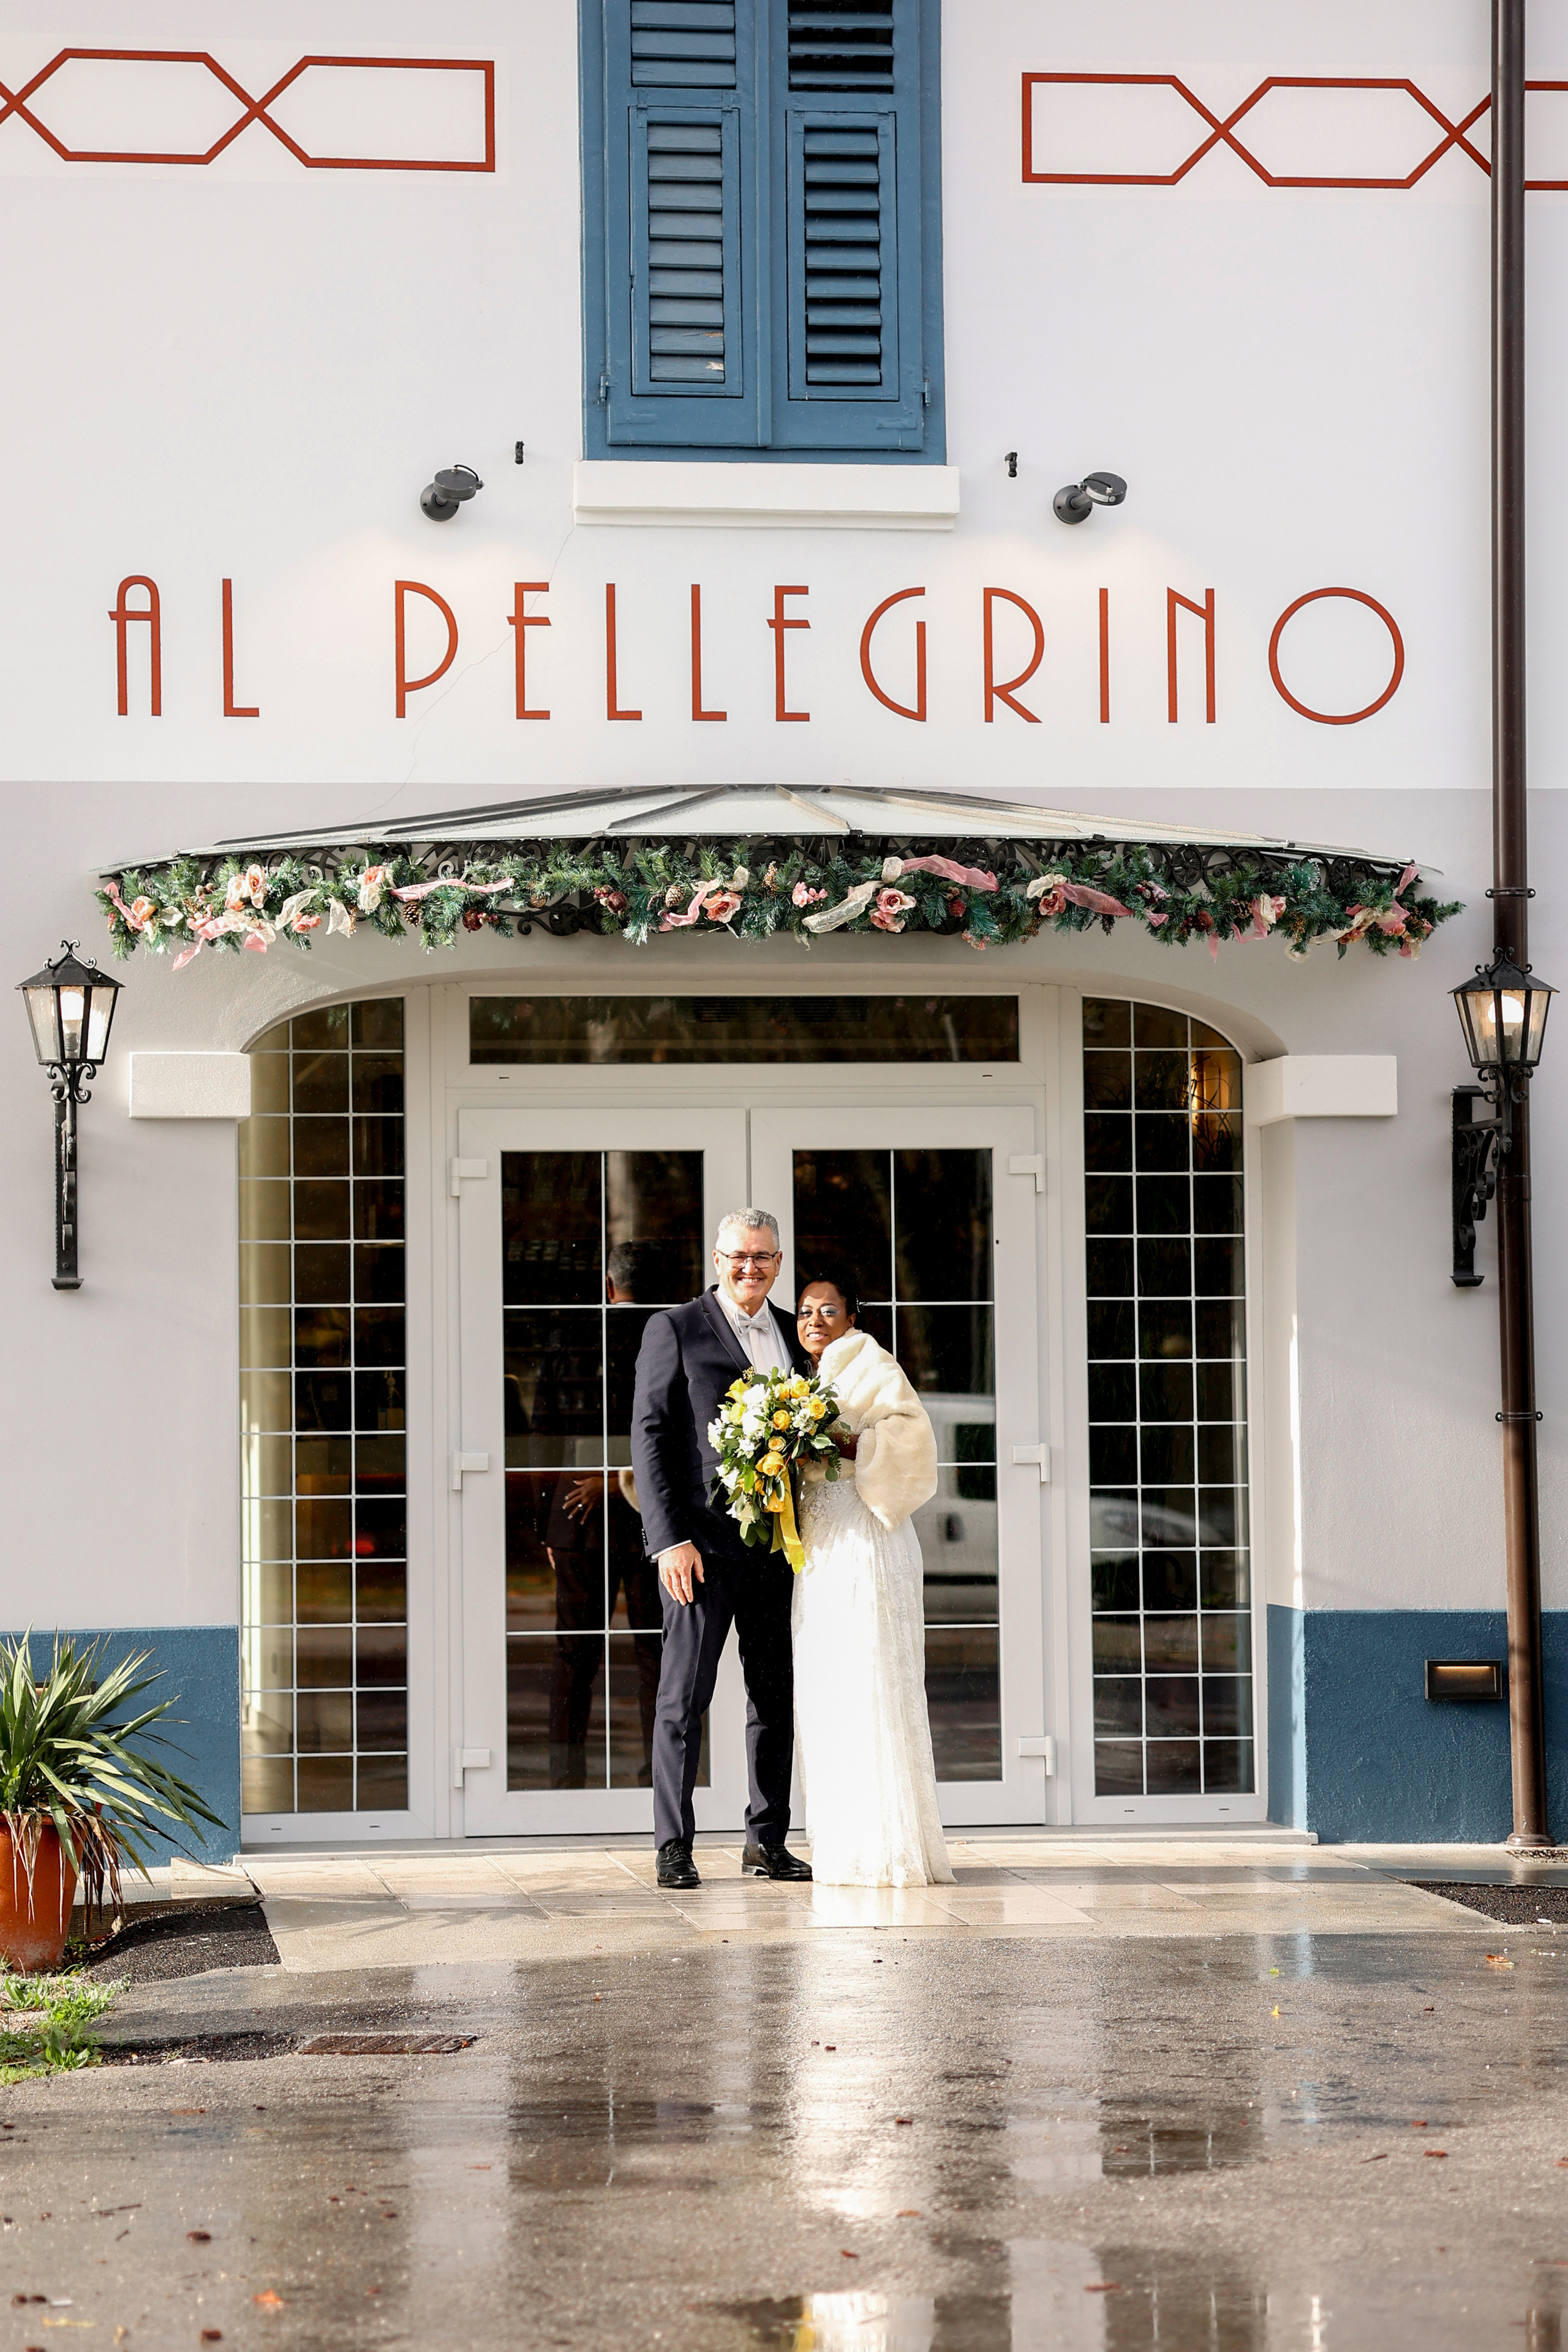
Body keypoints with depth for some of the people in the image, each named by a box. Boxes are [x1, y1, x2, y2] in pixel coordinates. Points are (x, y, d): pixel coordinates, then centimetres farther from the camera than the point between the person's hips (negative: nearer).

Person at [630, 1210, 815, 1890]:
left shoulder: (795, 1336, 14)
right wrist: (670, 1538, -13)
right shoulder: (674, 1329, 0)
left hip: (777, 1544, 5)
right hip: (702, 1540, -5)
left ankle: (768, 1839, 18)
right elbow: (650, 1437, -5)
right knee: (684, 1697, -3)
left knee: (776, 1694, 9)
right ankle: (674, 1846, 3)